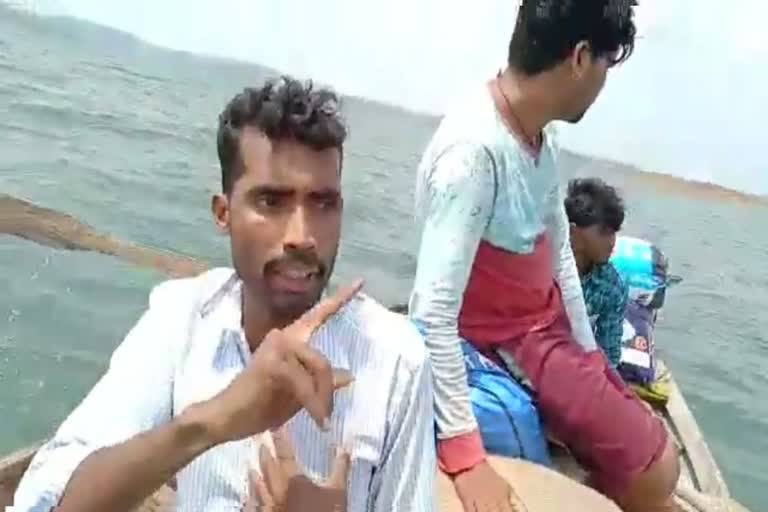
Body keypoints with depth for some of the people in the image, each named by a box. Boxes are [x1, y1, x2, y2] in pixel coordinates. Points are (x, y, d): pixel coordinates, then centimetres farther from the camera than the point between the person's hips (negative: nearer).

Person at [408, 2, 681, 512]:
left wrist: (589, 356, 9)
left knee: (649, 454, 17)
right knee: (653, 468, 0)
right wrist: (465, 455, -29)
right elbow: (431, 315, -32)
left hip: (549, 324, 8)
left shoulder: (540, 134, -4)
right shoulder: (475, 150, -31)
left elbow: (559, 254, 3)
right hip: (505, 346, -8)